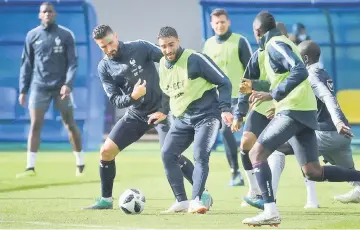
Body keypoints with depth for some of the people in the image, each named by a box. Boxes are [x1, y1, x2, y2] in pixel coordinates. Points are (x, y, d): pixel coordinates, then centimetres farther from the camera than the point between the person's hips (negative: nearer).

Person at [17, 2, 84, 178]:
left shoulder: (66, 35, 0)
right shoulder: (32, 36, 5)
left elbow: (72, 62, -3)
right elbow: (26, 64, 8)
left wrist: (68, 84, -17)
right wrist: (23, 90, 4)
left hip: (61, 87, -1)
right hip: (39, 87, 1)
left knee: (70, 125, 6)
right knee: (35, 125, -6)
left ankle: (80, 163, 18)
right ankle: (30, 167, -7)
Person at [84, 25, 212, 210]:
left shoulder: (140, 48, -14)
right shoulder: (104, 68, -2)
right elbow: (115, 100, -4)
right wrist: (132, 97, -28)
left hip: (160, 109, -5)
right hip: (136, 114, 5)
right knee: (106, 151, -2)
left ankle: (203, 195, -12)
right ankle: (106, 200, 15)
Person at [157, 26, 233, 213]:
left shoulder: (195, 59, -14)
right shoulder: (162, 66, 7)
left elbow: (223, 82, -11)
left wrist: (225, 109, -18)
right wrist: (162, 112, 19)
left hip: (206, 115, -7)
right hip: (182, 119, 7)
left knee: (200, 155, -20)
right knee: (167, 155, -2)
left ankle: (196, 200, -22)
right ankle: (181, 201, 5)